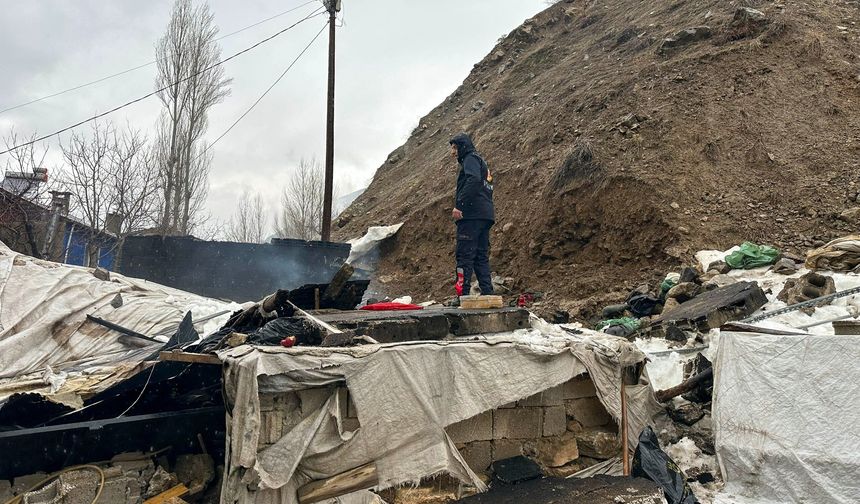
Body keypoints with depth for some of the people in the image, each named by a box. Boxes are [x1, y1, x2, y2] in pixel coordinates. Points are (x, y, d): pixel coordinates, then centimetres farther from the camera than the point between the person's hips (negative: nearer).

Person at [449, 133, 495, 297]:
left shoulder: (471, 158, 0)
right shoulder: (482, 163, 30)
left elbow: (473, 180, -20)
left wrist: (459, 205, -25)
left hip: (472, 215, -10)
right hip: (486, 215, 10)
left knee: (464, 254, -11)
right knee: (481, 256, 10)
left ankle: (463, 294, -15)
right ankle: (488, 294, 8)